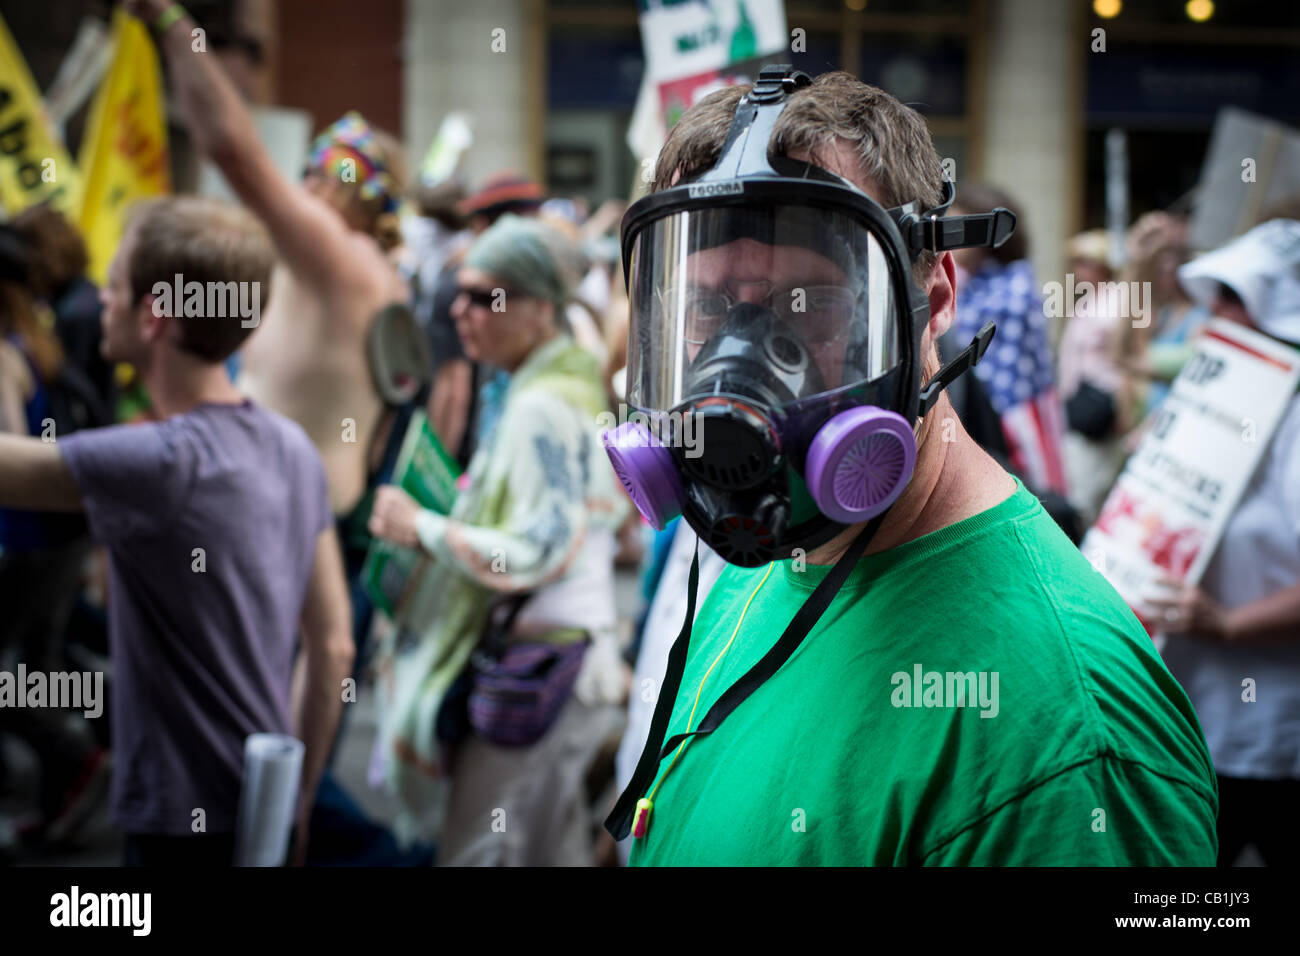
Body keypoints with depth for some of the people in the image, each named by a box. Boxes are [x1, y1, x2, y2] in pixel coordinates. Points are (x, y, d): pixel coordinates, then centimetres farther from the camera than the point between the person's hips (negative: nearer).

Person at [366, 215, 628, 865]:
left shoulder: (541, 408, -17)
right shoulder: (577, 384, 14)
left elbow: (531, 555, -23)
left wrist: (423, 529, -14)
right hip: (579, 661, 10)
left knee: (475, 856, -5)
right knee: (553, 854, 16)